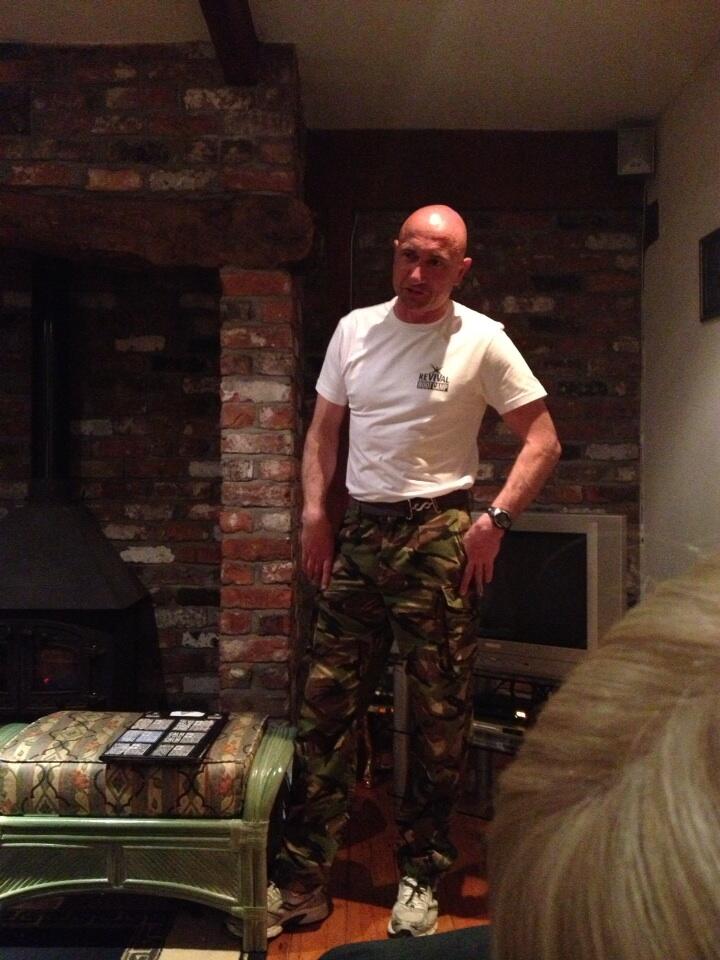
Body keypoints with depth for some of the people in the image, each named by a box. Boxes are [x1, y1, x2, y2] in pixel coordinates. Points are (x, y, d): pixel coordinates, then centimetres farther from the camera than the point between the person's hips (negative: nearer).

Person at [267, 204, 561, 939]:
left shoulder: (481, 341, -4)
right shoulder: (354, 329, 8)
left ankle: (421, 877, 24)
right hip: (358, 532, 4)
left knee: (439, 714, 5)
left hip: (436, 537, -3)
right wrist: (314, 511, 3)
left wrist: (495, 520, -12)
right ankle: (301, 881, 17)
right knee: (325, 707, 5)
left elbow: (542, 441, -3)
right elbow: (323, 429, 14)